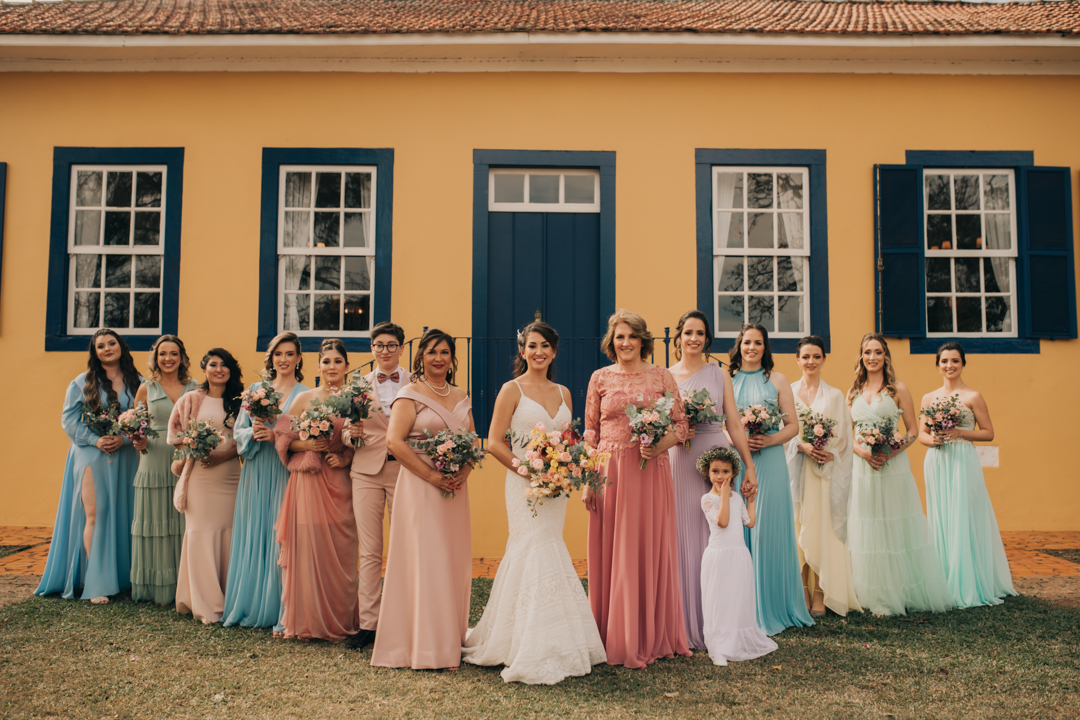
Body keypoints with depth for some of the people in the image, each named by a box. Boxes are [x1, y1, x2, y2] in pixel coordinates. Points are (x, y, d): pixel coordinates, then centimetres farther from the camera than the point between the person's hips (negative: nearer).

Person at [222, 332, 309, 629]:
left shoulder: (305, 395, 0)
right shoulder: (255, 389, 12)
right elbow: (238, 431, 10)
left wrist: (276, 436, -18)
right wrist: (253, 433, -10)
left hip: (285, 473, -4)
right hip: (255, 473, 4)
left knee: (281, 539, -4)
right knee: (252, 536, 7)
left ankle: (281, 613, 4)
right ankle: (248, 605, 19)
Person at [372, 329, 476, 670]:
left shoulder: (461, 396, 15)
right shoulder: (411, 394, -3)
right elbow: (394, 441, -12)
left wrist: (464, 473, -4)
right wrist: (432, 476, -15)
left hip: (455, 488, 6)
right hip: (421, 487, -6)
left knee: (455, 561, 7)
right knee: (424, 560, -5)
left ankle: (451, 638, 19)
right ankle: (423, 645, 4)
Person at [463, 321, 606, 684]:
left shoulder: (563, 393, 13)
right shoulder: (512, 390, -2)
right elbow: (494, 443, -7)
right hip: (524, 484, -5)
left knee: (529, 555, 10)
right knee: (537, 552, -10)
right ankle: (535, 654, -2)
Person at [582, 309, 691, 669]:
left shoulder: (662, 377, 6)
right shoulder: (600, 378, 7)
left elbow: (681, 425, 6)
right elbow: (590, 433, 7)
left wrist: (659, 446, -14)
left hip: (651, 472, 0)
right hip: (609, 473, 0)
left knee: (651, 551, 4)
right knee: (611, 554, 3)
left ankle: (651, 638, 18)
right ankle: (615, 639, 15)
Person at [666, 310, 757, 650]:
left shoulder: (719, 373, 9)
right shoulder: (665, 376, 7)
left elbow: (734, 423, 7)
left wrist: (749, 466, 2)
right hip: (680, 462, 0)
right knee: (685, 539, 1)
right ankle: (688, 626, 11)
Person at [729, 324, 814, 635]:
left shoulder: (777, 380, 10)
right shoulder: (727, 379, 11)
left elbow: (793, 425, 6)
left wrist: (770, 440, -12)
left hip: (769, 462, -1)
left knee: (768, 530, -1)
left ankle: (771, 607, 10)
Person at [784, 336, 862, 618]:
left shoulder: (835, 396, 11)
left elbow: (842, 438, 6)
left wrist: (828, 453, -12)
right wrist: (802, 445, -13)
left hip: (825, 471, 0)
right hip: (796, 468, 0)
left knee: (821, 528, -5)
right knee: (797, 526, -2)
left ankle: (820, 593, 0)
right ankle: (802, 591, 4)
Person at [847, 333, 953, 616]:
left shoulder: (898, 389, 2)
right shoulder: (853, 393, 12)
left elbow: (913, 432, 0)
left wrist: (892, 453, -16)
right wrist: (862, 451, -9)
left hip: (894, 467, -3)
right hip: (863, 468, 3)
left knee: (897, 528, -1)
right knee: (869, 532, 4)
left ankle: (907, 594, 10)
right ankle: (878, 599, 13)